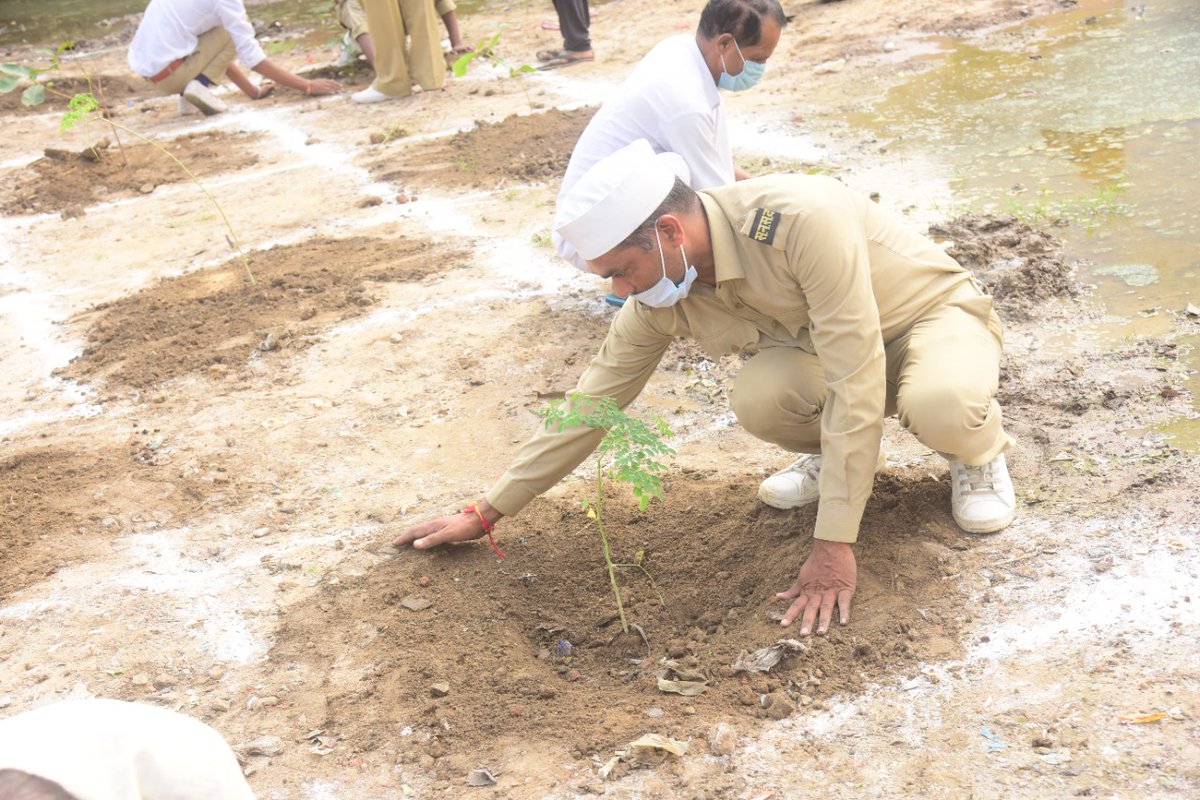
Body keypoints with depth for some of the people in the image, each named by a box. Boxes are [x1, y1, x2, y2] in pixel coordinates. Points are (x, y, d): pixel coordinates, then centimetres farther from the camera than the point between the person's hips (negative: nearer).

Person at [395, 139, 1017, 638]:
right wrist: (486, 513, -5)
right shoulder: (660, 297, -16)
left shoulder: (802, 220, -37)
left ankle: (977, 450, -3)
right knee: (757, 401, -30)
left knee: (938, 406, -41)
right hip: (820, 347, 5)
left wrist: (832, 546, -37)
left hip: (933, 311, -4)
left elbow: (854, 383, -38)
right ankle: (838, 452, 5)